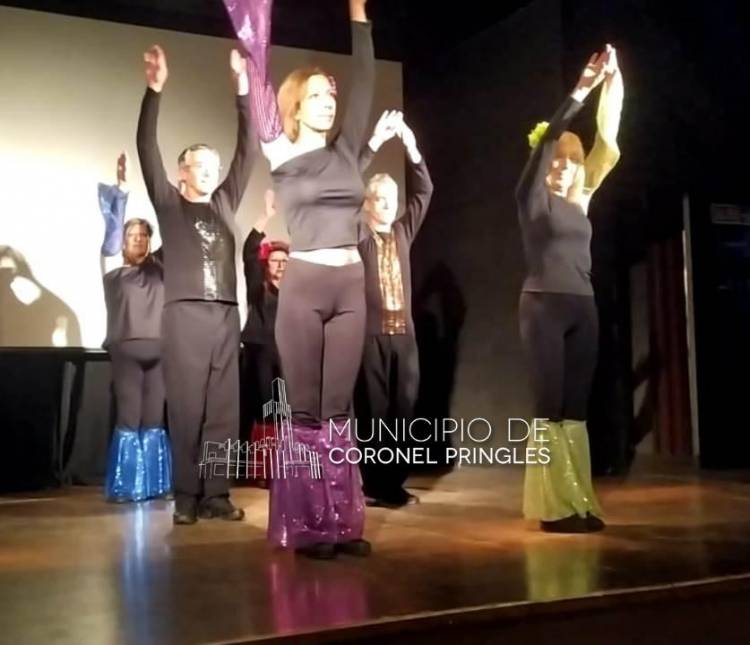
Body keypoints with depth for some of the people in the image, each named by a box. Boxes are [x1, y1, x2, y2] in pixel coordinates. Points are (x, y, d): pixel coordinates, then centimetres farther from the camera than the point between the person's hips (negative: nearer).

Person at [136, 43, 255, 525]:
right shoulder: (168, 202, 8)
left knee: (224, 411, 2)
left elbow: (248, 151, 12)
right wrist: (155, 90, -13)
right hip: (185, 314, -3)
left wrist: (242, 89, 4)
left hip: (225, 315, 4)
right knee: (187, 409, -3)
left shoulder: (225, 202, 17)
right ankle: (187, 497, 2)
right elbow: (147, 149, -3)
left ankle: (217, 495, 6)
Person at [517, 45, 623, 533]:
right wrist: (581, 89, -12)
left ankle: (579, 502, 7)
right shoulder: (533, 198, 1)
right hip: (544, 307, -6)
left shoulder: (581, 200, 15)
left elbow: (607, 143, 11)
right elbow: (547, 138, -11)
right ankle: (552, 506, -3)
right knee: (550, 405, -6)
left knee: (577, 406, 5)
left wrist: (613, 85, 5)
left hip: (583, 309, 6)